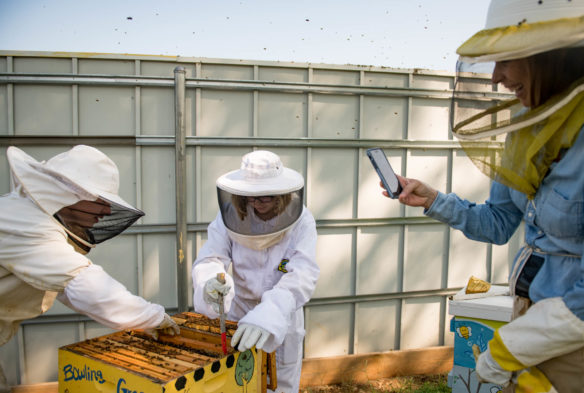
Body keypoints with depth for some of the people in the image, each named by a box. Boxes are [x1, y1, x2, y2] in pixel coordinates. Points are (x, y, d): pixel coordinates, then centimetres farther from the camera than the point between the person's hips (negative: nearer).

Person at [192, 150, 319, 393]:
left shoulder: (300, 222, -20)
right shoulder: (231, 215, -14)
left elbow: (303, 275, -32)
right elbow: (209, 259, -20)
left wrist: (266, 317, -48)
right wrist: (211, 283, -45)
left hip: (282, 321, -1)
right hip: (238, 316, 1)